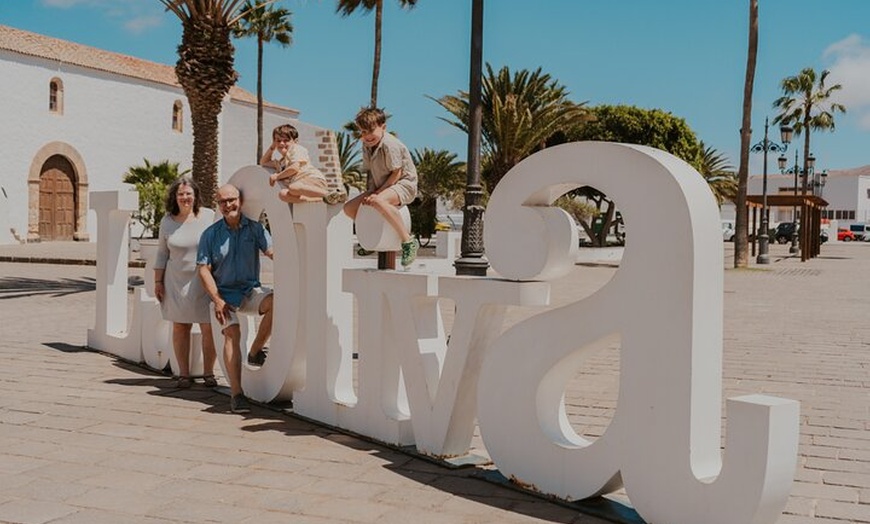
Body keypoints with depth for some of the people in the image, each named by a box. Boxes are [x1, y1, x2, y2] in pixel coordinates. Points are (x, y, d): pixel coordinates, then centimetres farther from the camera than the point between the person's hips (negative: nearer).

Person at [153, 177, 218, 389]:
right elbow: (162, 253, 11)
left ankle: (208, 373, 11)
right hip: (177, 282, 2)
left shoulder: (209, 217, 0)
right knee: (180, 327, 6)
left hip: (205, 281, -2)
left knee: (209, 329, -2)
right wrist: (158, 281, 7)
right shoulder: (167, 221, 6)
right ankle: (183, 374, 15)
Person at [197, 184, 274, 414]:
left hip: (250, 290, 1)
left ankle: (255, 352, -9)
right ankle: (236, 393, -20)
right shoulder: (210, 234, 2)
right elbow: (204, 269, -1)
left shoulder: (255, 228, 4)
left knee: (275, 301, -28)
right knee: (232, 334, -20)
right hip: (224, 293, -1)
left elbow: (273, 252, -9)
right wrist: (217, 300, -11)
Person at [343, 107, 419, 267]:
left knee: (378, 202, -41)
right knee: (349, 208, 1)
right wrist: (370, 192, -4)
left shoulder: (389, 144, -21)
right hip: (381, 187, 9)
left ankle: (408, 241, -31)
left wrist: (378, 192, -22)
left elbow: (396, 173, -21)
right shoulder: (366, 146, 5)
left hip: (404, 184, -9)